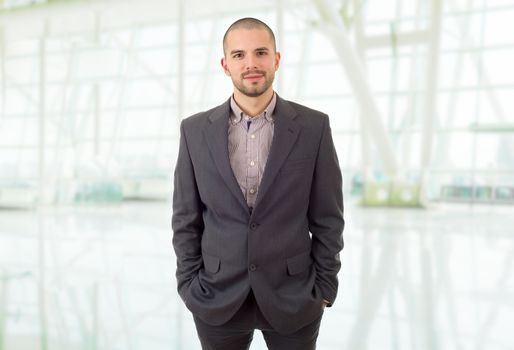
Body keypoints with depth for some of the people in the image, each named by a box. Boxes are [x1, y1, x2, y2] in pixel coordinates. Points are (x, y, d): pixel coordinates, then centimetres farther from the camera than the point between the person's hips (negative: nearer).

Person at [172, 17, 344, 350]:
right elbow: (186, 218, 3)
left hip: (293, 296, -1)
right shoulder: (195, 130, -2)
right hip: (217, 297, 1)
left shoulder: (313, 127, -5)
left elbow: (327, 217, -2)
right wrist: (188, 285, -1)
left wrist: (324, 287, -3)